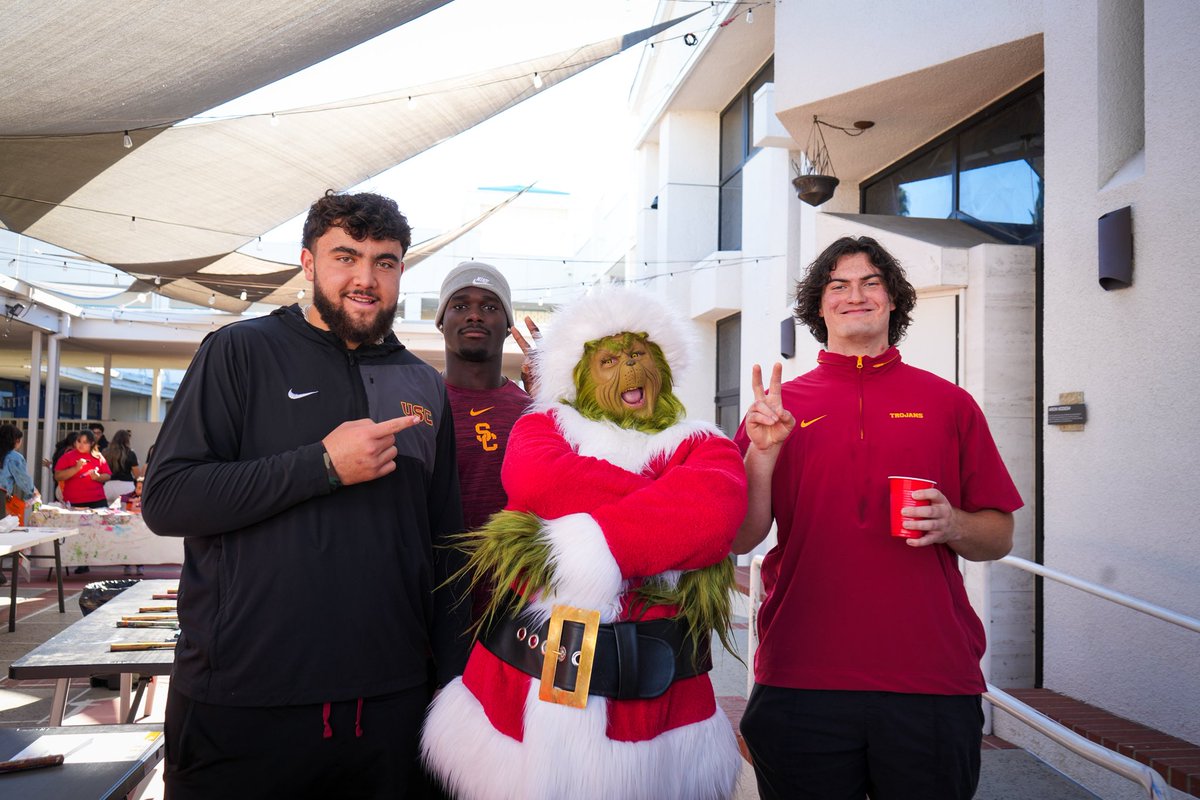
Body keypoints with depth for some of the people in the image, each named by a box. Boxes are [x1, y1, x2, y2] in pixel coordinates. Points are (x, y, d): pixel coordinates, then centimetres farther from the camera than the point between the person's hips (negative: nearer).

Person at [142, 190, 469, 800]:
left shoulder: (425, 387, 9)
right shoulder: (243, 350, -2)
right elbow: (164, 499, -11)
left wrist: (458, 677, 9)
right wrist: (324, 465, -18)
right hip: (242, 705, -3)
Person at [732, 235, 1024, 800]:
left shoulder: (948, 403, 8)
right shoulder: (779, 406, 5)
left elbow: (999, 537, 9)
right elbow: (741, 540, 0)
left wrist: (952, 526, -12)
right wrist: (763, 451, -14)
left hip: (933, 682, 1)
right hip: (800, 682, 0)